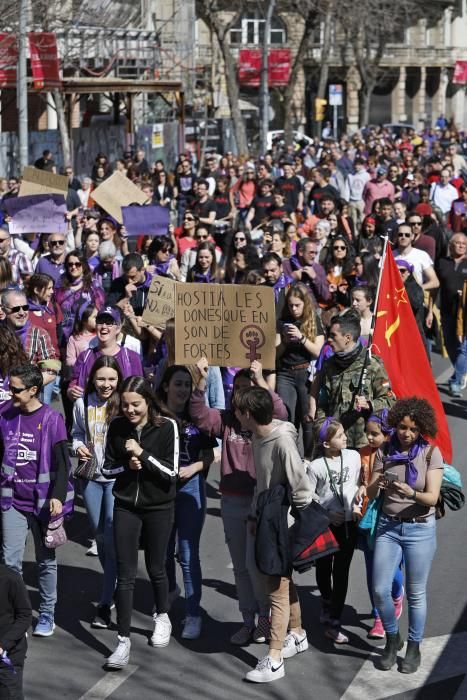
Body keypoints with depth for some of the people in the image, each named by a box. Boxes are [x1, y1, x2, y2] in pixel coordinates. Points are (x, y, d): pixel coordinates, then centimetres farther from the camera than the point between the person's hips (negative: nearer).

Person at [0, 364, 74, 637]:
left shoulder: (51, 419, -7)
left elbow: (61, 462, -8)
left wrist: (57, 496, -15)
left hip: (43, 501, -2)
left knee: (46, 560, 10)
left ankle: (47, 615, 21)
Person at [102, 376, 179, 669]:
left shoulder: (167, 427, -11)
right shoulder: (117, 427, -3)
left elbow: (172, 472, -14)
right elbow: (107, 468, 5)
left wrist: (142, 453, -23)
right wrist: (127, 466, -14)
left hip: (159, 508, -2)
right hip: (126, 507, 2)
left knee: (156, 568, 14)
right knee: (125, 575, -2)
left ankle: (163, 617, 41)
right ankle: (124, 640, 2)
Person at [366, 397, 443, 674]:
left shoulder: (430, 453, -7)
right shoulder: (386, 452, 2)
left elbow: (432, 497, -12)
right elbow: (371, 493, 0)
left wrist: (412, 493, -32)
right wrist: (378, 484, -23)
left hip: (420, 529, -3)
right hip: (388, 526, 3)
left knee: (416, 594, 5)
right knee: (380, 590, -2)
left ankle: (414, 648, 21)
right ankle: (393, 639, 22)